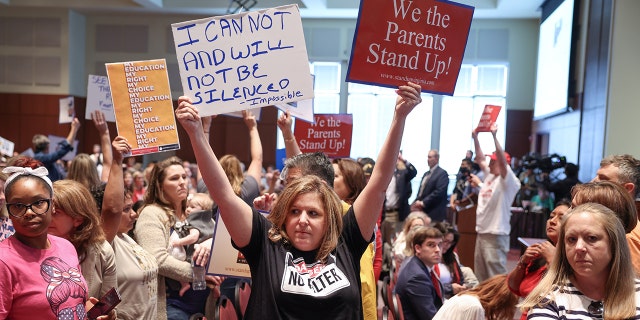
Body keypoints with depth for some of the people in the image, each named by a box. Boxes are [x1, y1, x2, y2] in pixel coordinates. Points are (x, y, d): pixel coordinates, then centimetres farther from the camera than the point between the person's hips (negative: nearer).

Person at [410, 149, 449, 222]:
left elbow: (439, 191, -18)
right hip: (422, 211, 8)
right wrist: (416, 202, 0)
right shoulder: (426, 174, 20)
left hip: (434, 213, -8)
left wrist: (423, 203, -18)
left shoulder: (442, 173, -7)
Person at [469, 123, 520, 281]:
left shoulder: (509, 181, -10)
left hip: (496, 235, -8)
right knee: (480, 275, 16)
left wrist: (494, 136, -29)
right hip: (482, 232, 9)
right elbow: (480, 158, 17)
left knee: (496, 276, -7)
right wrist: (475, 138, 9)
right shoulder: (489, 176, 12)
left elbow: (503, 161, -25)